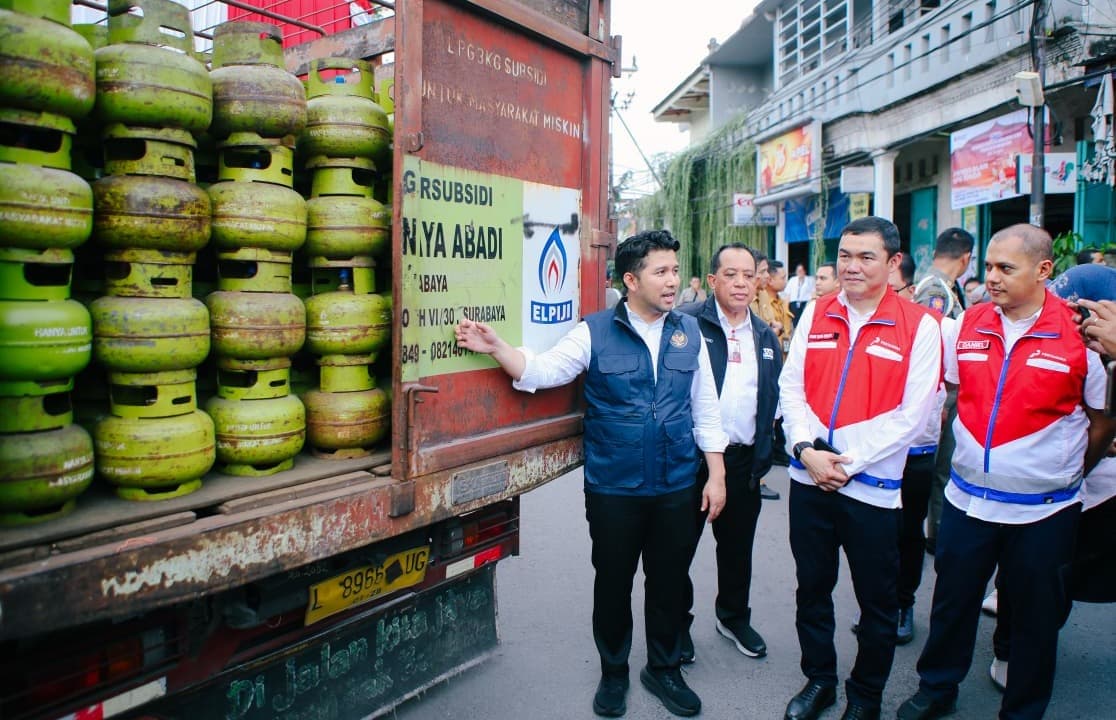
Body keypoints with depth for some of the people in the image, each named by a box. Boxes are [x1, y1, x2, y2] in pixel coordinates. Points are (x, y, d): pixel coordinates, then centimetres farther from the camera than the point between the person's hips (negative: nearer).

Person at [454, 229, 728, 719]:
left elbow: (705, 409, 5)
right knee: (612, 582, 13)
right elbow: (543, 371, -14)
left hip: (677, 489, 2)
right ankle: (613, 672, 36)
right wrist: (495, 347, -30)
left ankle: (664, 669, 39)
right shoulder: (595, 331, -6)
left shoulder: (689, 332, 2)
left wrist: (716, 475, 4)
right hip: (613, 489, -2)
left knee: (670, 583, 15)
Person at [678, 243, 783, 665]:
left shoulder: (766, 337, 10)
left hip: (743, 459, 5)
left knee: (738, 546, 19)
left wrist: (763, 456, 9)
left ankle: (734, 618, 39)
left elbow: (774, 400, 16)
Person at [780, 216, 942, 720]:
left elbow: (910, 414, -11)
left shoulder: (919, 326, -6)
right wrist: (806, 448, -11)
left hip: (873, 485, -3)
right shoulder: (816, 314, 5)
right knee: (812, 588, 16)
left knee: (877, 601, 12)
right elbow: (791, 387, 3)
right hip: (809, 478, 4)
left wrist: (848, 462, -14)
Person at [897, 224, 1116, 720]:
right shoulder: (967, 325, 0)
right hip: (967, 501, 3)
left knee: (1034, 615, 14)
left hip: (1042, 511, -3)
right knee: (953, 600, 15)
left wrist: (1065, 472, 6)